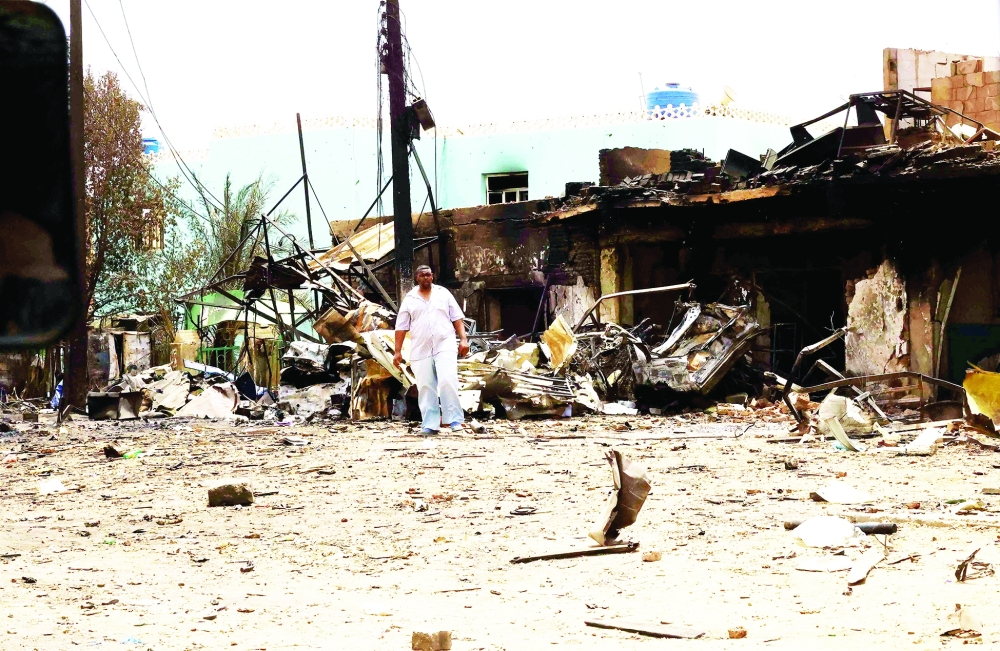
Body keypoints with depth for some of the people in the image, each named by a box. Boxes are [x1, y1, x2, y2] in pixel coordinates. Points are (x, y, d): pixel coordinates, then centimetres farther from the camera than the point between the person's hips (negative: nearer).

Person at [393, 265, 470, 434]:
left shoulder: (443, 293, 11)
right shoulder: (410, 299, 10)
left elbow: (457, 318, 9)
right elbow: (401, 327, 9)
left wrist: (463, 339, -2)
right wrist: (398, 352, 4)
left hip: (445, 346, -1)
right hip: (421, 350, 1)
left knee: (448, 381, -17)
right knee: (425, 388, 0)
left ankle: (455, 420, -13)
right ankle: (430, 424, 4)